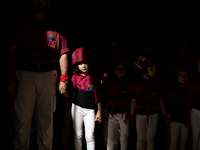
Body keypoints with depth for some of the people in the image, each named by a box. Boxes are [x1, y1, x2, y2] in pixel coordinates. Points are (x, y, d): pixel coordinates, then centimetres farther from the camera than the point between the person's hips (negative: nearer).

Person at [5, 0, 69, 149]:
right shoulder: (21, 25, 13)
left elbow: (63, 54, 7)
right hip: (24, 75, 0)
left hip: (48, 75, 0)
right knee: (23, 117, 0)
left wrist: (64, 79, 0)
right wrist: (10, 77, -1)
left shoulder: (56, 27, 12)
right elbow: (11, 52, 8)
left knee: (46, 117, 5)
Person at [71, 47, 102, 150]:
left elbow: (98, 96, 5)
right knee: (78, 135, 8)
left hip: (90, 110, -1)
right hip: (77, 108, 1)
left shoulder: (94, 78, 1)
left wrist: (99, 111, 6)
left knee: (90, 136, -3)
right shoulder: (74, 77, 2)